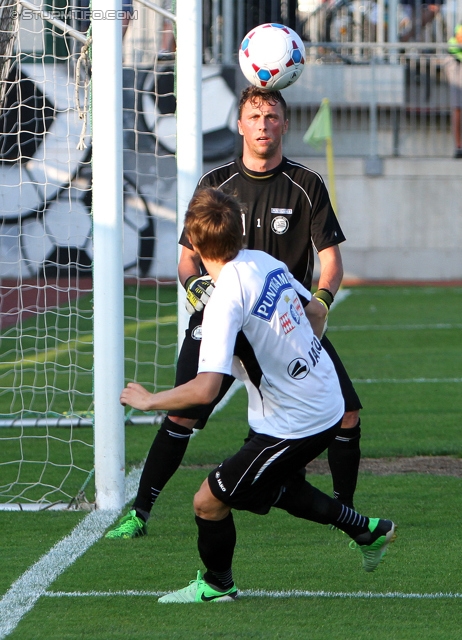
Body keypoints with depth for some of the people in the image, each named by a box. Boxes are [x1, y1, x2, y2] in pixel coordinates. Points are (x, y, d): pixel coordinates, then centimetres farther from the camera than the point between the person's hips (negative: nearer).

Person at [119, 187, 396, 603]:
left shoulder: (226, 300, -27)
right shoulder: (268, 262, -2)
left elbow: (205, 390, -33)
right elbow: (316, 311, 17)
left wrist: (148, 400, -17)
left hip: (293, 425, -9)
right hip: (328, 402, 9)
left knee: (209, 501, 3)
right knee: (271, 486, 32)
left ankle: (217, 586, 25)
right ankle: (367, 531, 40)